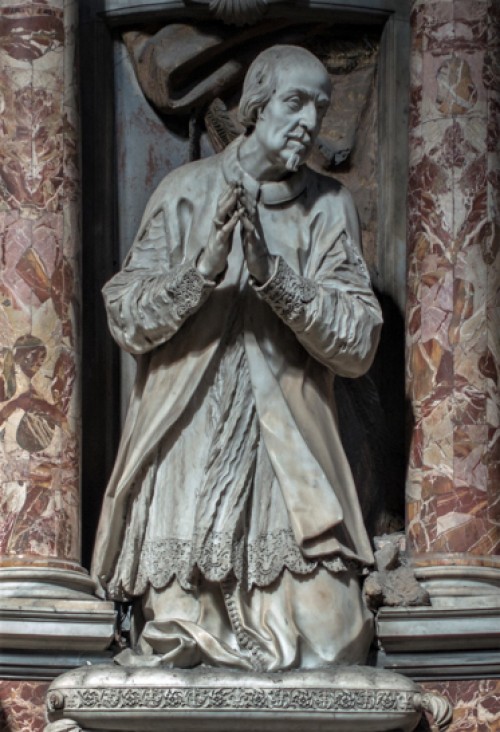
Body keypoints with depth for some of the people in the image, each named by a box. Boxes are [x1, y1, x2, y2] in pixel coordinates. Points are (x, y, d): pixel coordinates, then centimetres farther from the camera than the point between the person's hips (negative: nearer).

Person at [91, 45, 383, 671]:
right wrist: (202, 271, -19)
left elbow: (358, 343, -5)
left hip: (290, 461, 1)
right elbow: (126, 320, -2)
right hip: (188, 451, -1)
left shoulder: (328, 208, 4)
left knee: (330, 648, -9)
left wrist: (273, 275, -18)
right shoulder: (187, 192, 3)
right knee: (176, 659, -5)